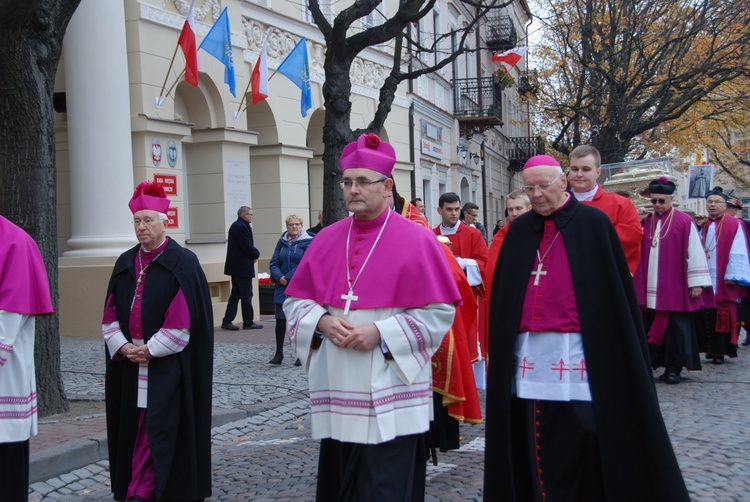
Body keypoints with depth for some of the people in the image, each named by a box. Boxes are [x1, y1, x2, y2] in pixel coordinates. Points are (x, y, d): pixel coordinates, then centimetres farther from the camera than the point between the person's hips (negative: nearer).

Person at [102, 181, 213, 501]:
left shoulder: (183, 262, -7)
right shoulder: (126, 263, 10)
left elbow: (185, 316, -13)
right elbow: (111, 313, 10)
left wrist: (151, 349, -14)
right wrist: (122, 345, -6)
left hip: (168, 363, -5)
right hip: (129, 360, 6)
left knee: (162, 424, -3)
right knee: (133, 424, 9)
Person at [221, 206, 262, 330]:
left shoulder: (235, 226, 14)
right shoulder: (242, 227, -18)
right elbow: (248, 247, -21)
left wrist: (254, 252, 2)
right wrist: (256, 254, -4)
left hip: (235, 266, 10)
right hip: (243, 267, -10)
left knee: (235, 294, 12)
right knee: (246, 294, -1)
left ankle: (227, 321, 10)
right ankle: (248, 322, 5)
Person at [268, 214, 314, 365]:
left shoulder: (308, 242, -6)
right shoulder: (282, 242, 10)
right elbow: (274, 262, 7)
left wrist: (288, 277, -17)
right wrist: (279, 277, -12)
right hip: (282, 287, 4)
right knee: (280, 319, 2)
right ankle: (278, 353, 13)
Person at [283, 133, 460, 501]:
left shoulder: (416, 240, -5)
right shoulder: (326, 239, 8)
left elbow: (439, 313, -8)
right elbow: (296, 301, 11)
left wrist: (381, 332, -17)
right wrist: (322, 321, -10)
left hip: (390, 398, -4)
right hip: (337, 393, 4)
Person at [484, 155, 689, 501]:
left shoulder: (593, 224, 0)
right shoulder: (519, 230, 12)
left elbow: (615, 291, -2)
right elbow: (504, 294, 13)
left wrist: (615, 353, -7)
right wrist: (502, 350, 7)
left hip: (578, 352, -4)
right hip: (529, 355, 4)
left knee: (583, 441, -4)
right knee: (537, 443, 6)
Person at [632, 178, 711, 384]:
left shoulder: (684, 222, -3)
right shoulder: (645, 222, 10)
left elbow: (695, 252, -5)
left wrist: (696, 282, -8)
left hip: (674, 288, -4)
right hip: (649, 288, 4)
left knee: (675, 326, -1)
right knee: (651, 326, 7)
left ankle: (674, 368, 6)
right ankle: (650, 364, 14)